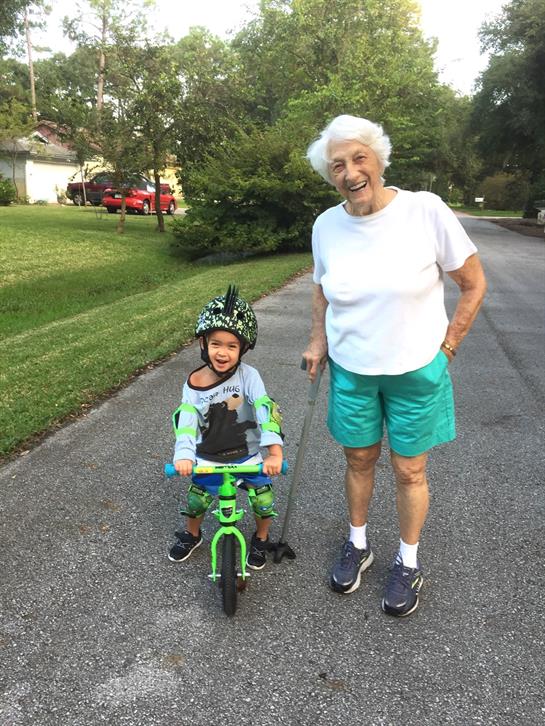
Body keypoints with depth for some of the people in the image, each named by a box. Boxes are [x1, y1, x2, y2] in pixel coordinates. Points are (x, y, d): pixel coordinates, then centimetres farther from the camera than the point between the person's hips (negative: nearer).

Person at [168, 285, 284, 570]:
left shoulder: (248, 376, -18)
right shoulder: (194, 384, -12)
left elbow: (265, 410, -27)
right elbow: (187, 422, -18)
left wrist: (274, 451, -38)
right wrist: (183, 456, -34)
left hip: (248, 453, -1)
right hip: (208, 457, 1)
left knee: (263, 500, -5)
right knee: (196, 500, 3)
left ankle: (261, 538, 28)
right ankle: (191, 535, 38)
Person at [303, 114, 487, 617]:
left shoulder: (425, 210, -16)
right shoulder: (327, 226, -5)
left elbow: (474, 284, -6)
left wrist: (446, 347, -6)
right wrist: (318, 342, 0)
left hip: (416, 370, -3)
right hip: (350, 369, 3)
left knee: (409, 470, 10)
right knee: (359, 461, 17)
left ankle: (408, 563, 34)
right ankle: (357, 545, 41)